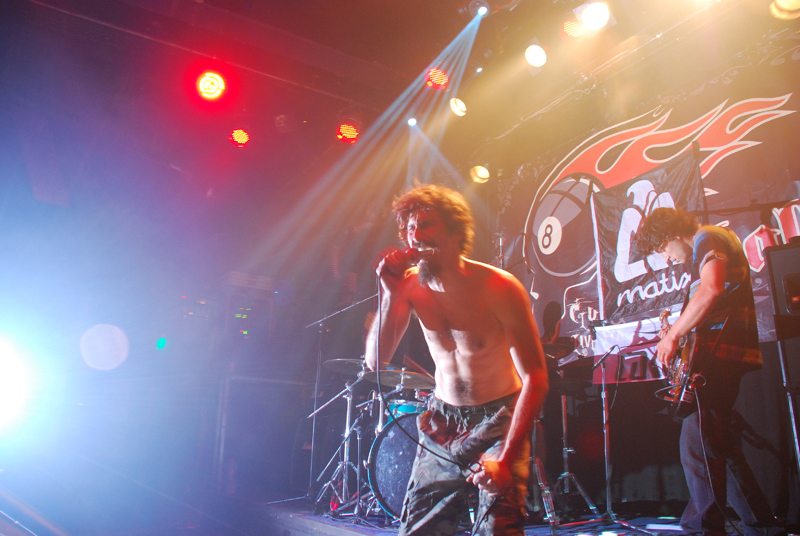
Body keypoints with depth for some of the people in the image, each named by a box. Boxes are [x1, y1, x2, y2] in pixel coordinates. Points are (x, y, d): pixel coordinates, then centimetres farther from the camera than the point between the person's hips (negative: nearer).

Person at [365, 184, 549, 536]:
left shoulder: (499, 288, -21)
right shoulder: (411, 286, -7)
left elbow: (535, 378, -21)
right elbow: (375, 361, -10)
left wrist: (505, 458, -27)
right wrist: (390, 295, -23)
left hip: (499, 418, -3)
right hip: (442, 420, 4)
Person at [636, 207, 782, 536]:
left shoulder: (708, 239, -6)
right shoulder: (703, 252, 25)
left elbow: (712, 289, -25)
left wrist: (673, 335, -19)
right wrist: (677, 333, 14)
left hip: (721, 353, -11)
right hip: (724, 353, 11)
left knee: (697, 444, -11)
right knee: (720, 446, 15)